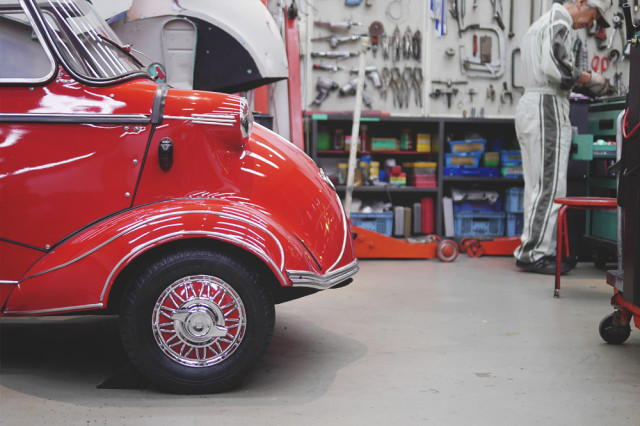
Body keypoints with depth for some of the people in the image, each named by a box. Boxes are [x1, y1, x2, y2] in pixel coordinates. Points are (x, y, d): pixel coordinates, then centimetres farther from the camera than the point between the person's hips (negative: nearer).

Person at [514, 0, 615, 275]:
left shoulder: (541, 23, 24)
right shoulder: (560, 25, -9)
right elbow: (556, 69, -22)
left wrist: (579, 81, 13)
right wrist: (590, 79, -8)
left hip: (530, 105, 11)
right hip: (547, 108, -11)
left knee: (537, 185, 12)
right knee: (550, 185, -8)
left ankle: (534, 249, 16)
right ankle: (534, 253, -7)